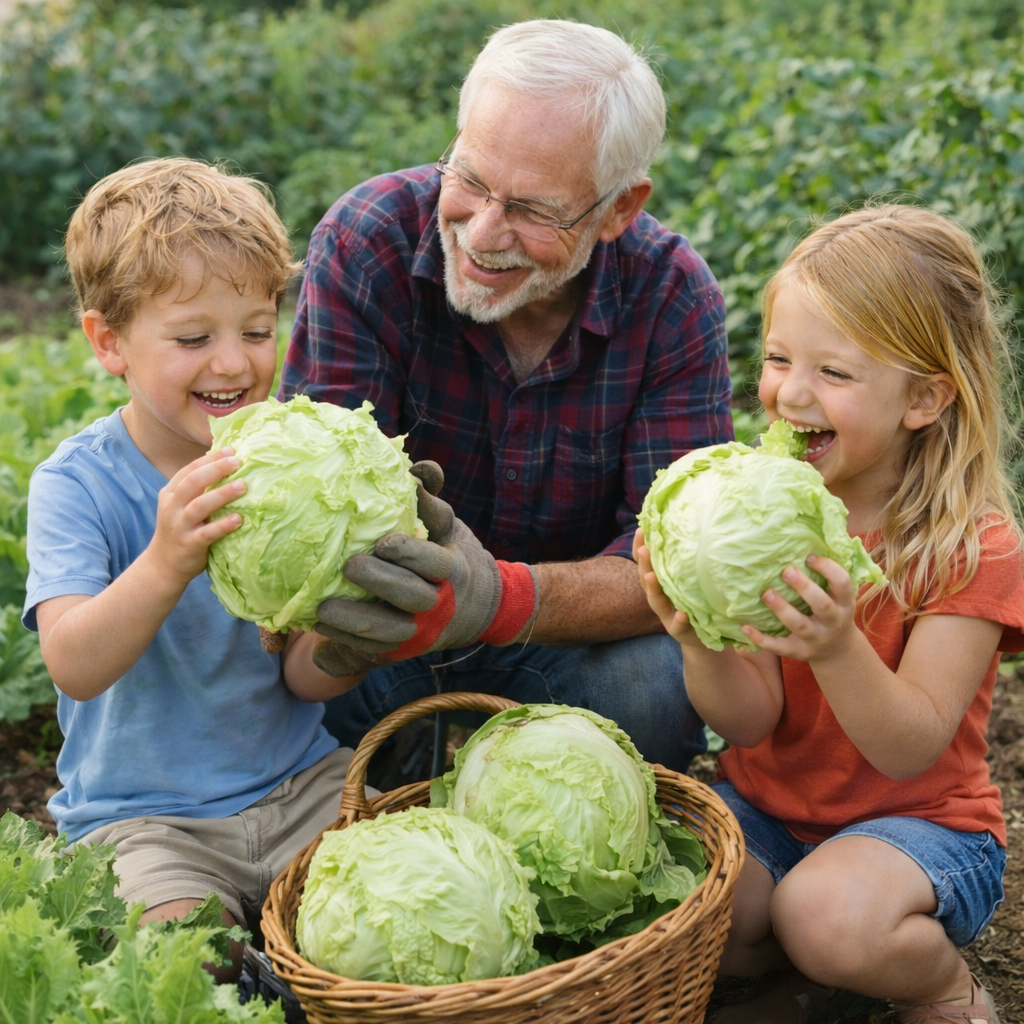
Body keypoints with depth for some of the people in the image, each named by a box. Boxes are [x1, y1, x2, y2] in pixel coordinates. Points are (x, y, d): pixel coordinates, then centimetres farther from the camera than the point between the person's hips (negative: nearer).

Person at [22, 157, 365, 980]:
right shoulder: (76, 484, -10)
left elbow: (307, 679, -3)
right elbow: (74, 667, -25)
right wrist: (166, 562, -43)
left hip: (298, 785, 4)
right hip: (142, 813, -3)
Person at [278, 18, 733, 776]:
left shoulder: (673, 296, -16)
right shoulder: (367, 240, -17)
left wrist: (502, 598, -43)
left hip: (575, 632, 0)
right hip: (392, 624, 1)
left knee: (658, 684, -29)